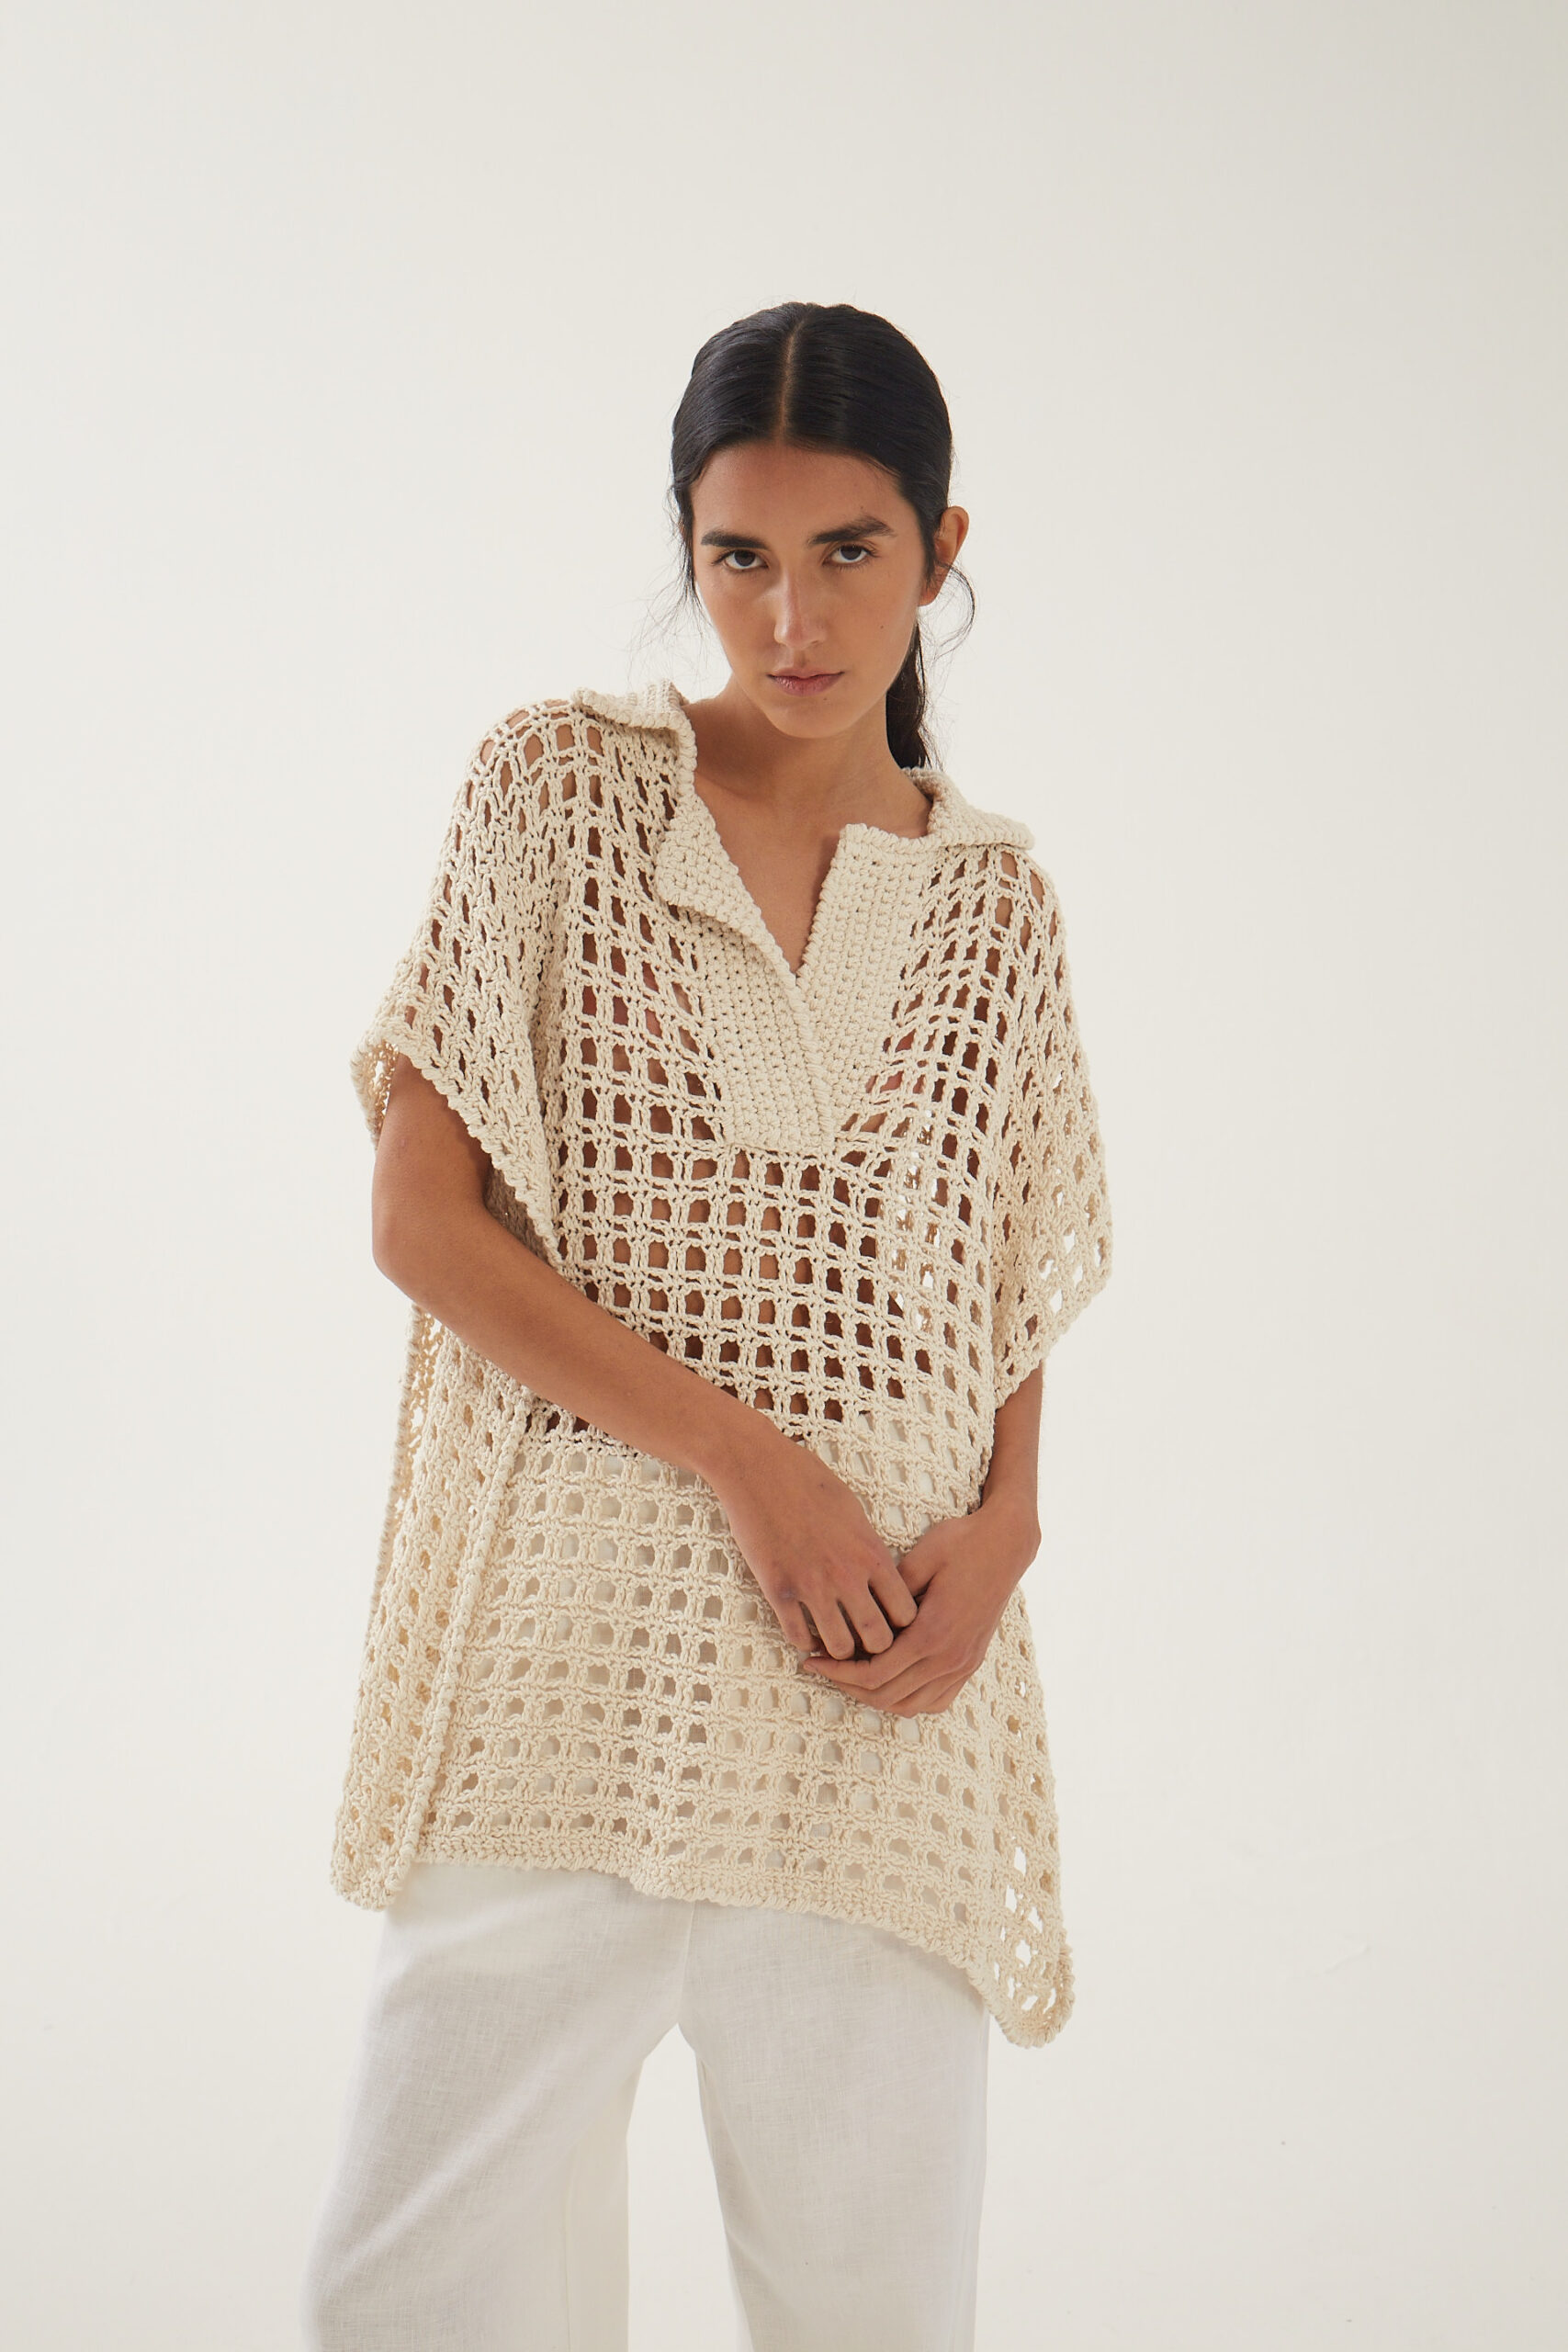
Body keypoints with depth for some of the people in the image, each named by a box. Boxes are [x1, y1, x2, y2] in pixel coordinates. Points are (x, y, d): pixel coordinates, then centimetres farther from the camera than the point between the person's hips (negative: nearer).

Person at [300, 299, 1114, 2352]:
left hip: (885, 1657, 3)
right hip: (574, 1640, -2)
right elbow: (421, 1213, -4)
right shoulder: (561, 785, 1)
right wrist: (747, 1457, -11)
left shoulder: (995, 895, 10)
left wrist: (1002, 1528, -4)